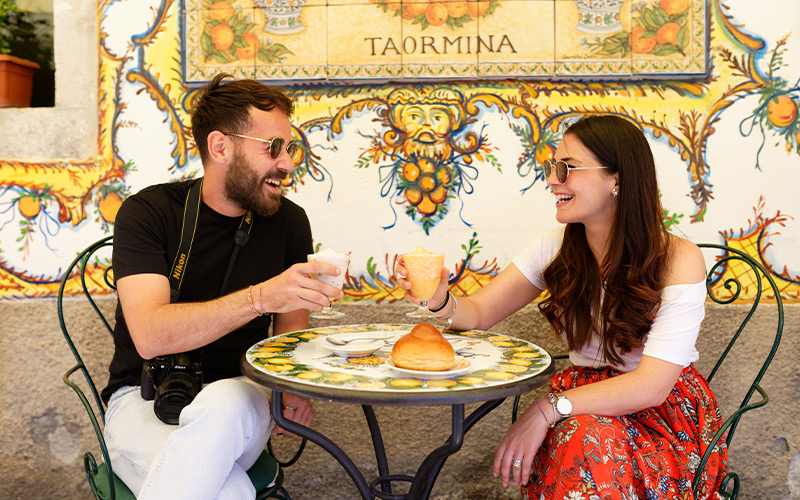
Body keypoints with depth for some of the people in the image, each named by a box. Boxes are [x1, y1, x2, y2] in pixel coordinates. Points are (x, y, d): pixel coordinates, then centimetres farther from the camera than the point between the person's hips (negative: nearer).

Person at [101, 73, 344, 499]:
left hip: (236, 398, 3)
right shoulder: (147, 212, -9)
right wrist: (261, 298, -35)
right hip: (143, 397, -3)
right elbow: (150, 336, -23)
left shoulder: (288, 221, 1)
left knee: (223, 404, -35)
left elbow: (290, 329, 12)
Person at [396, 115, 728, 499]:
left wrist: (548, 409, -32)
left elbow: (652, 386, -24)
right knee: (585, 437, -32)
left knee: (595, 439, -34)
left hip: (667, 409, -3)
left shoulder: (678, 261, -17)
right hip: (585, 400, 3)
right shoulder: (555, 248, -4)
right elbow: (479, 313, -2)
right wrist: (442, 301, -26)